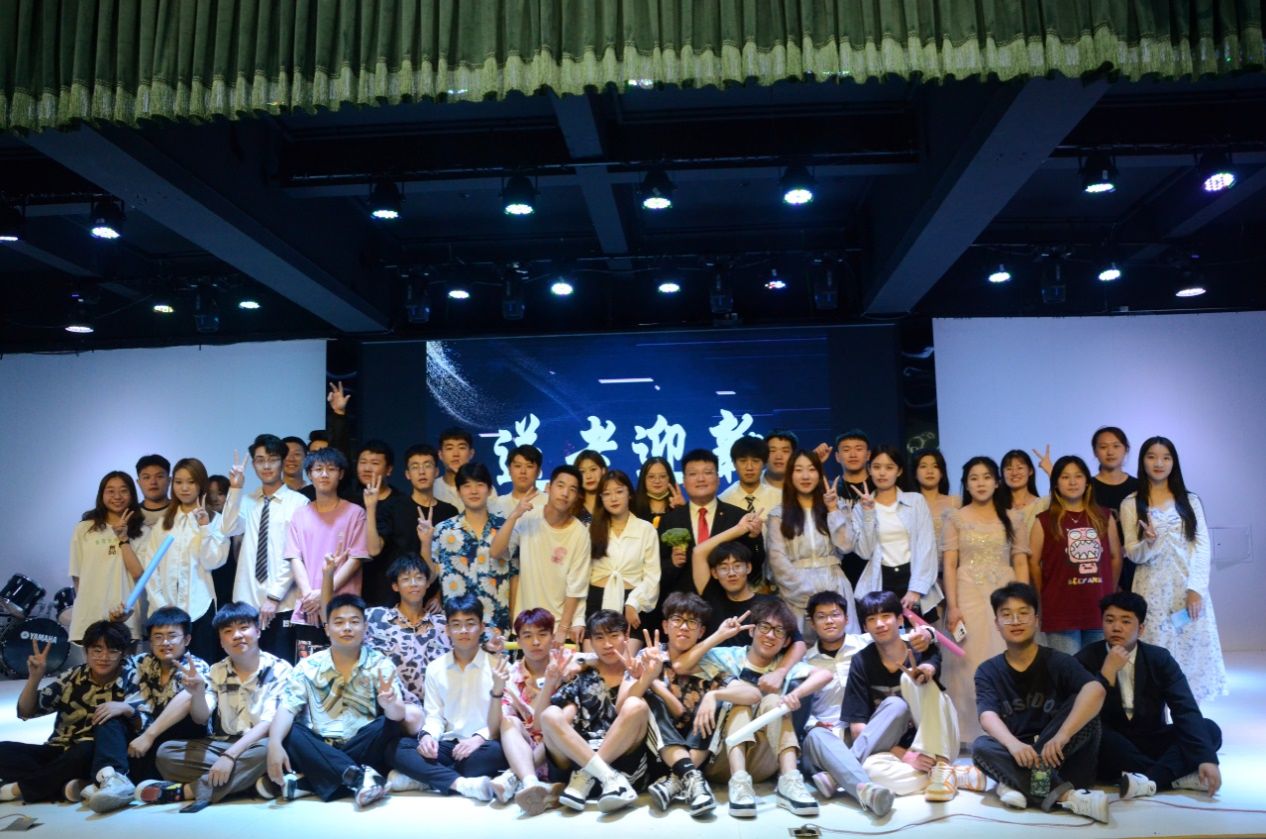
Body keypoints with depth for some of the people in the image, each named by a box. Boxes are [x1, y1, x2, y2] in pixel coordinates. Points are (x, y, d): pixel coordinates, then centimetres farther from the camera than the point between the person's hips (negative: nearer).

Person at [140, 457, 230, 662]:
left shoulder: (215, 520, 1)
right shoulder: (162, 522, 13)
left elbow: (213, 562, -6)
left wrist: (204, 527, -15)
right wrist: (159, 604, -4)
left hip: (199, 607, -3)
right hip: (165, 609, 3)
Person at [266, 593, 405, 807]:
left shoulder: (381, 665, -3)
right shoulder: (309, 666, 2)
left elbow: (398, 715, -15)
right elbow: (286, 709, -9)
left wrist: (390, 704, -40)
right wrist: (274, 743, -30)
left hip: (362, 749, -2)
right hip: (318, 751, 2)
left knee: (388, 726, -27)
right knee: (289, 732, -24)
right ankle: (357, 776, -31)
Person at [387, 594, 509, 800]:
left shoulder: (498, 667, 1)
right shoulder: (435, 668, 10)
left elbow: (500, 722, -4)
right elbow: (434, 716, 4)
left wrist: (479, 738, -24)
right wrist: (428, 736, -18)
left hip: (478, 747, -2)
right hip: (447, 746, 2)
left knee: (497, 751, -36)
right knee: (399, 746, -24)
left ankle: (424, 777, -26)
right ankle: (461, 783, -35)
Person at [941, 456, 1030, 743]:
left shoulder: (1013, 518, 8)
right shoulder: (955, 518, 4)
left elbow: (1021, 564, 6)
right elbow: (949, 565, -1)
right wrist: (952, 606, -10)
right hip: (968, 597, -1)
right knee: (968, 667, -1)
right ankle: (969, 736, 8)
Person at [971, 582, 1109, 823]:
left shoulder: (1058, 661, -5)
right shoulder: (988, 671, 1)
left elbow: (1095, 691, -26)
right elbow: (988, 716, -17)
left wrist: (1061, 737, -41)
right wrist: (1013, 744, -40)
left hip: (1055, 755, -1)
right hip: (1017, 754, 1)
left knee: (1082, 705, -25)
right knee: (981, 746, -29)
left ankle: (1018, 784, -30)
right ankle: (1067, 795, -39)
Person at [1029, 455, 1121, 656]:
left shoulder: (1104, 517, 8)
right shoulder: (1044, 520, -2)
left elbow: (1115, 556, 14)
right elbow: (1033, 562, 0)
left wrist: (1110, 591, 12)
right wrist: (1045, 597, 3)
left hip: (1099, 606, 3)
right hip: (1061, 609, -3)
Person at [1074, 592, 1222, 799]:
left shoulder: (1159, 658, -2)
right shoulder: (1087, 659, -7)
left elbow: (1187, 710, -14)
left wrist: (1207, 759, -29)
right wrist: (1107, 671, -25)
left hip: (1151, 745, 3)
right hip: (1110, 748, -3)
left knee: (1210, 730, -18)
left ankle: (1151, 779, -35)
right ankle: (1176, 776, -27)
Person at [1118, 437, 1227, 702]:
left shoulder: (1191, 501, 8)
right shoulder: (1131, 504, 4)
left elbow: (1202, 547, 1)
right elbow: (1132, 554, 1)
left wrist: (1196, 588, -10)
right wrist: (1149, 543, -22)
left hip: (1188, 590, 1)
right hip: (1152, 591, -1)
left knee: (1190, 653, 1)